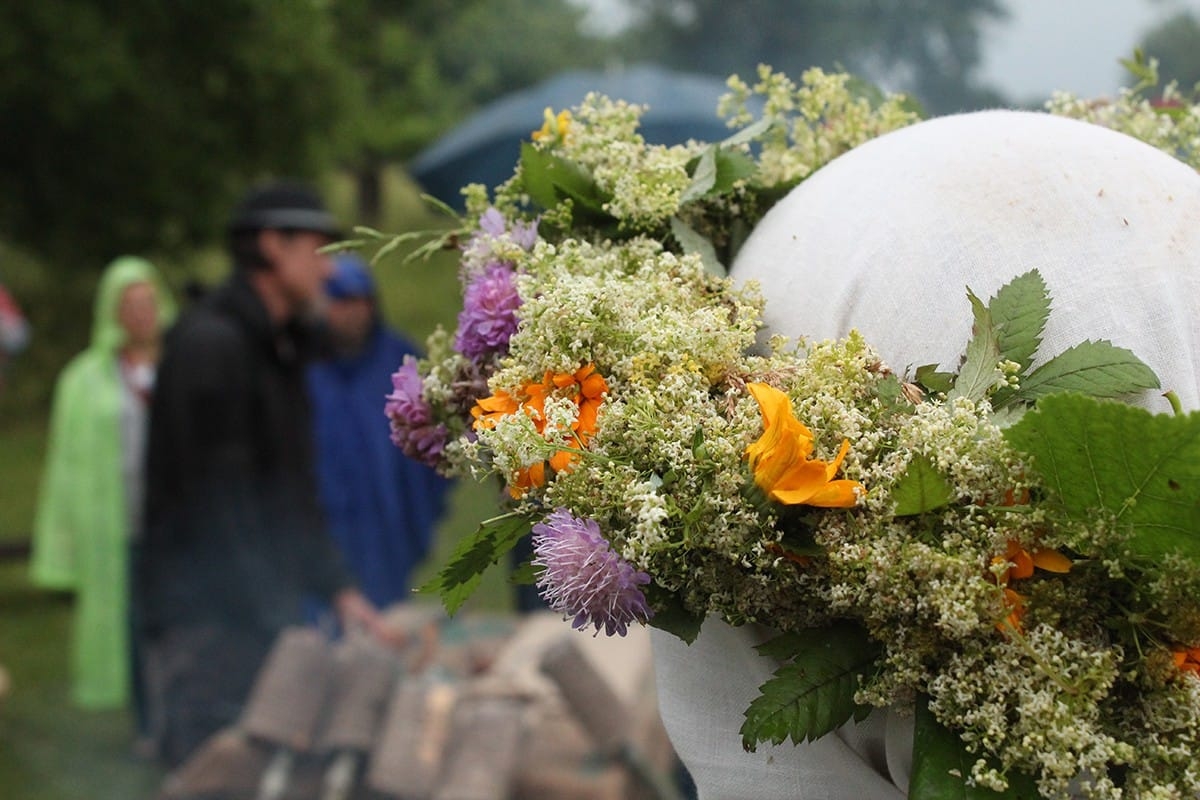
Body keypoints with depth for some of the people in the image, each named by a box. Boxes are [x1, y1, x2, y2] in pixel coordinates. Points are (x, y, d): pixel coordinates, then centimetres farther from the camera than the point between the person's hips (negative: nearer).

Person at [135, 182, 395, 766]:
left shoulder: (279, 350, 16)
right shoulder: (209, 345, -14)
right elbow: (218, 504, -18)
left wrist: (339, 591, 11)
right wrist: (273, 625, -19)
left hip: (264, 616, 9)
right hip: (207, 623, -9)